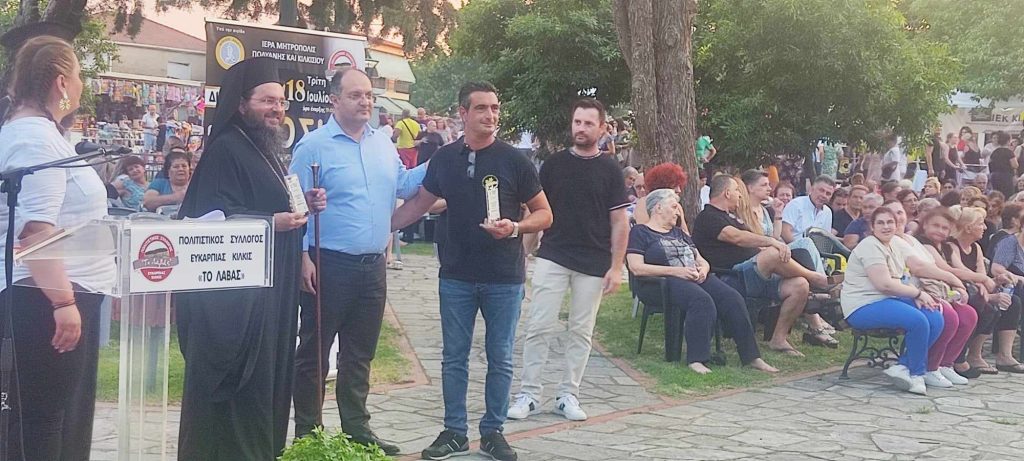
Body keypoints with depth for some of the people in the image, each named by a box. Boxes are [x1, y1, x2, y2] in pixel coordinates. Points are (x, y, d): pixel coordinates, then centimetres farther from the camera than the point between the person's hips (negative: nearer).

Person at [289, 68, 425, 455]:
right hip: (328, 264, -6)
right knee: (314, 352, 4)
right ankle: (307, 433, 14)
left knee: (360, 352, 15)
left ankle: (357, 428, 26)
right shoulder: (314, 146, -9)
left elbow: (402, 185, 18)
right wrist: (303, 257, -15)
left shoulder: (383, 143, 10)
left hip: (373, 266, 6)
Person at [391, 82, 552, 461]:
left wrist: (516, 227, -21)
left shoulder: (513, 160, -6)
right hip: (456, 275, 2)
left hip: (504, 277, -2)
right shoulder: (445, 159, 2)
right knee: (454, 357, 8)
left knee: (500, 358, 7)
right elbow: (419, 203, 13)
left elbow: (544, 214, -2)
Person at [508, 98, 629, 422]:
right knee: (539, 327, -3)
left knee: (581, 333, 8)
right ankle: (529, 394, 3)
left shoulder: (610, 170, 1)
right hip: (552, 258, 0)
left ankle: (568, 396, 17)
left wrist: (616, 267, -6)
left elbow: (620, 222, 1)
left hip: (593, 264, 0)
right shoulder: (554, 164, 4)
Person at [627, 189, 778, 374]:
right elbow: (636, 268, -8)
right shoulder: (640, 232, 7)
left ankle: (751, 357, -19)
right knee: (702, 300, -36)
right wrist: (676, 270, -14)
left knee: (733, 298, -20)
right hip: (663, 282, -7)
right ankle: (696, 359, -37)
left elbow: (702, 261, 26)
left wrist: (703, 269, -1)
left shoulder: (679, 233, 30)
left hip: (696, 278, 7)